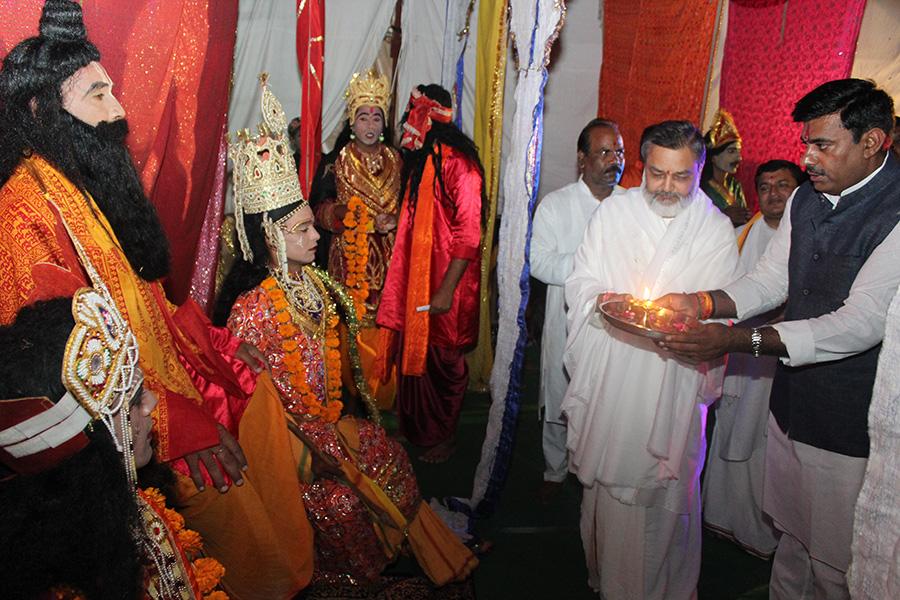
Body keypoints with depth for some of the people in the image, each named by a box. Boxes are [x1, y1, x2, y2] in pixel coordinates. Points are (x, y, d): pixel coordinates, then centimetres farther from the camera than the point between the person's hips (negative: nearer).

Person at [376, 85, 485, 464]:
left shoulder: (458, 163, -16)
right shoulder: (419, 161, 10)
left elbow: (468, 233, -20)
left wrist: (447, 289, -22)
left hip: (446, 279, -7)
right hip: (414, 276, 8)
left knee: (442, 359, 6)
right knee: (413, 350, 15)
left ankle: (443, 437, 26)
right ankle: (414, 428, 34)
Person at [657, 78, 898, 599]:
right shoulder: (806, 199, 4)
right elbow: (770, 280, 7)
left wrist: (740, 340, -34)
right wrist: (701, 302, -12)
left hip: (851, 426, -6)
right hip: (790, 404, 6)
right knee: (791, 536, 24)